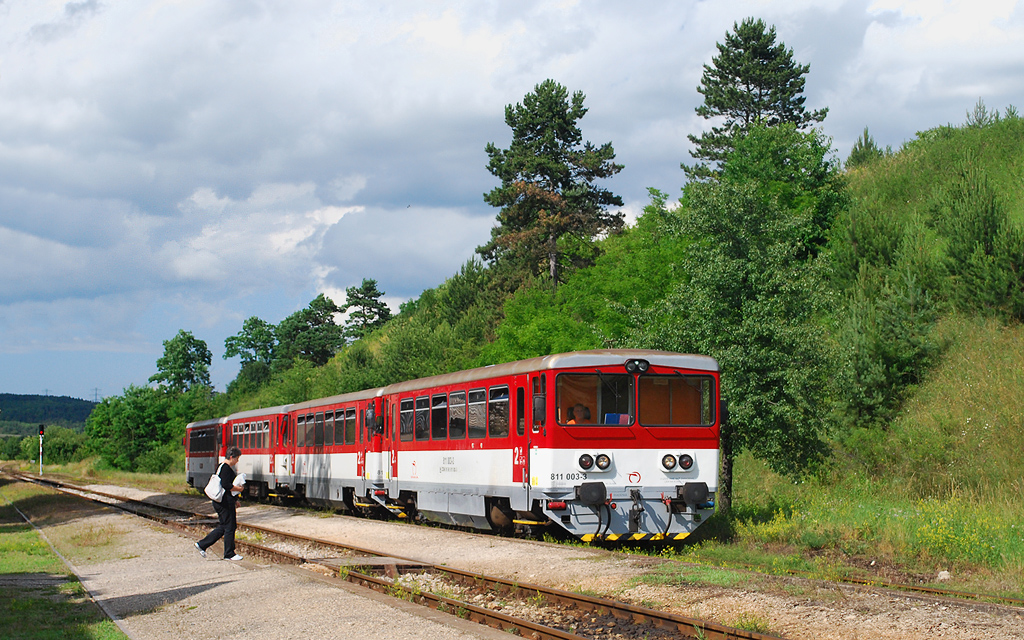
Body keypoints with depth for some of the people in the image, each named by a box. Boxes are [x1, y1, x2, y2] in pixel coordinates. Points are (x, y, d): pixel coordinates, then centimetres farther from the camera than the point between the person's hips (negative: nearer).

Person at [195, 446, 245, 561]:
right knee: (229, 527, -2)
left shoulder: (222, 466, 17)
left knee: (222, 527, 14)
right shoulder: (226, 468, -16)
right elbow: (226, 485, -25)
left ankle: (202, 545, 15)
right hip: (225, 502, -11)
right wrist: (239, 488, -10)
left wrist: (234, 499, 23)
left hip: (220, 502, 11)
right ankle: (229, 554, 6)